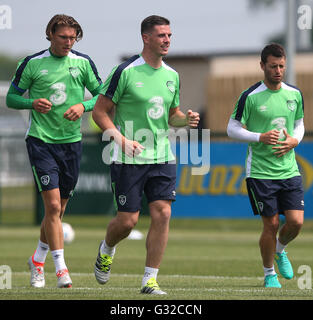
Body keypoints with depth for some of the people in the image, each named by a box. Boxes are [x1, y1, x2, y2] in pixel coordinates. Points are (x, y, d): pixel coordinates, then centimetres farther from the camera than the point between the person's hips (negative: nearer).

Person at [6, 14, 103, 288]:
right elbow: (11, 98, 3)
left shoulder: (83, 63, 3)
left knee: (59, 209, 10)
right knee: (53, 205, -14)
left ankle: (38, 259, 30)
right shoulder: (32, 63, -3)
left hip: (71, 142, 3)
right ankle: (60, 268, -13)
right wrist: (32, 103, -16)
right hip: (41, 140, -3)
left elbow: (102, 96, 8)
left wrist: (83, 106, -12)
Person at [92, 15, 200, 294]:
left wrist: (185, 119, -2)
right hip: (129, 159, -5)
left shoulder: (172, 75, 9)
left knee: (162, 214, -8)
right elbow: (100, 112, -6)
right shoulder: (126, 72, -9)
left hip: (162, 157, 5)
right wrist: (122, 140, -18)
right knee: (128, 220, -3)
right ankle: (106, 250, 32)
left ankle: (150, 280, -1)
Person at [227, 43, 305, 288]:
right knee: (271, 224, -3)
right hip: (260, 173, -4)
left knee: (296, 222, -5)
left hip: (289, 170, 4)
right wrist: (260, 137, -17)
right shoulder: (250, 97, -8)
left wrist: (295, 140, -1)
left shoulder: (295, 95, 6)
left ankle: (280, 251, 28)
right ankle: (269, 275, 16)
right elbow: (232, 129, -4)